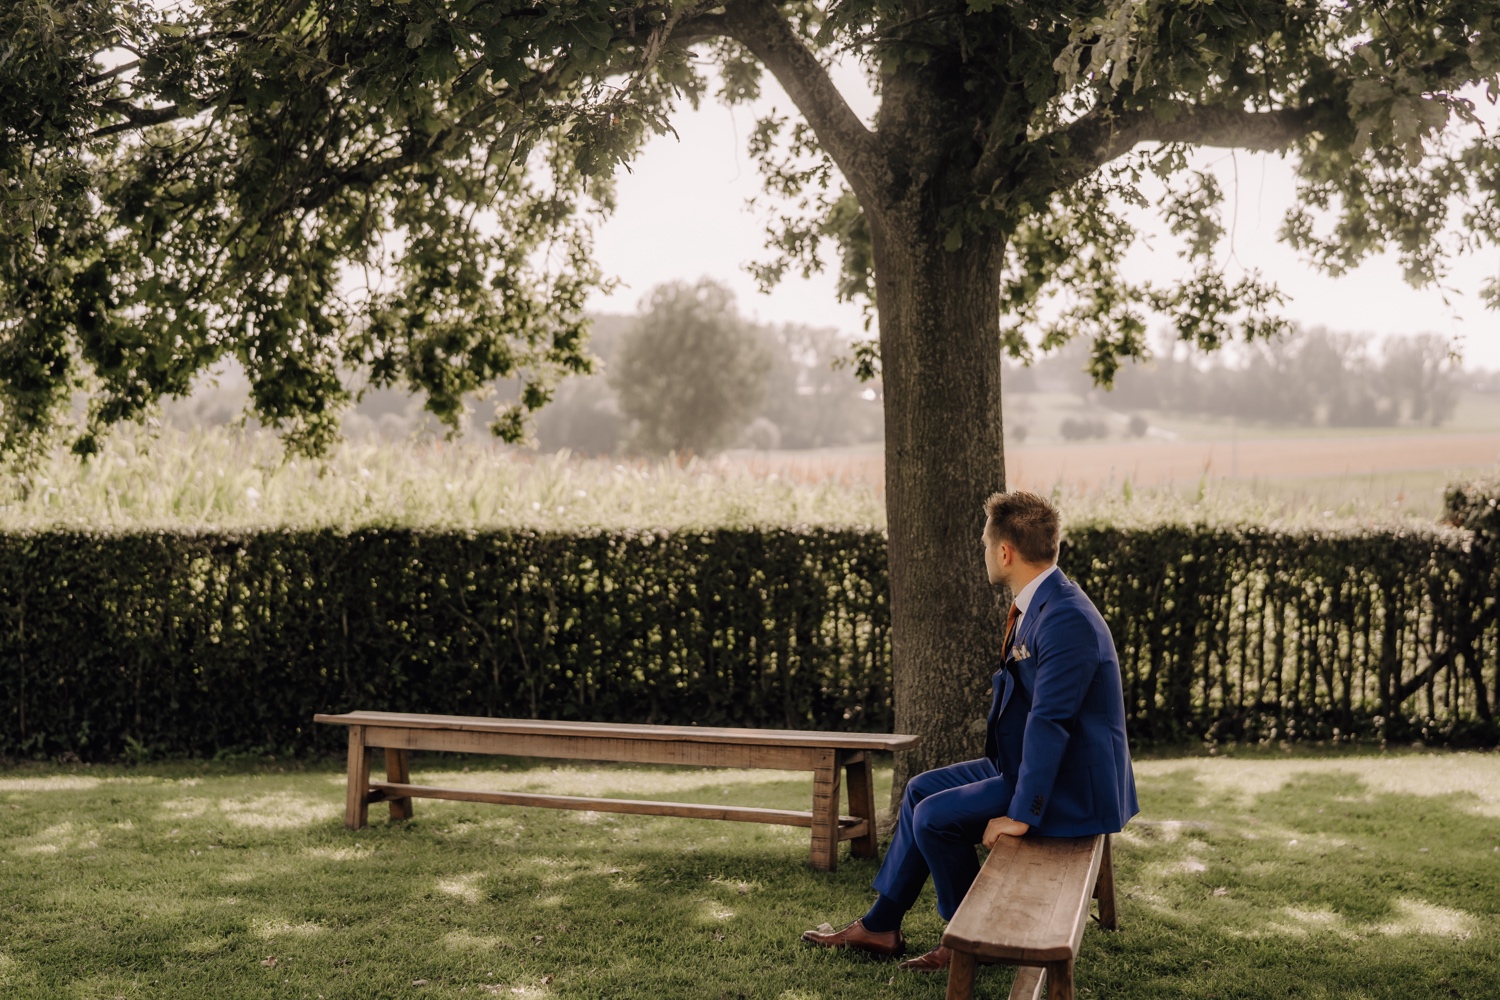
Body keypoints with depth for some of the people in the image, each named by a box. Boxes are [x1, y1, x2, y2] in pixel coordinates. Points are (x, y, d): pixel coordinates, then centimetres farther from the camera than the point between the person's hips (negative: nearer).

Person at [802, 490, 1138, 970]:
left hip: (1072, 787, -10)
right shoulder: (1041, 605, 7)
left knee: (934, 816, -14)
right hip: (1031, 763, 10)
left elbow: (1049, 722, -27)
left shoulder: (1066, 619, -25)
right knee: (922, 789, 10)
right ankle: (880, 926, 18)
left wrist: (1022, 815, -25)